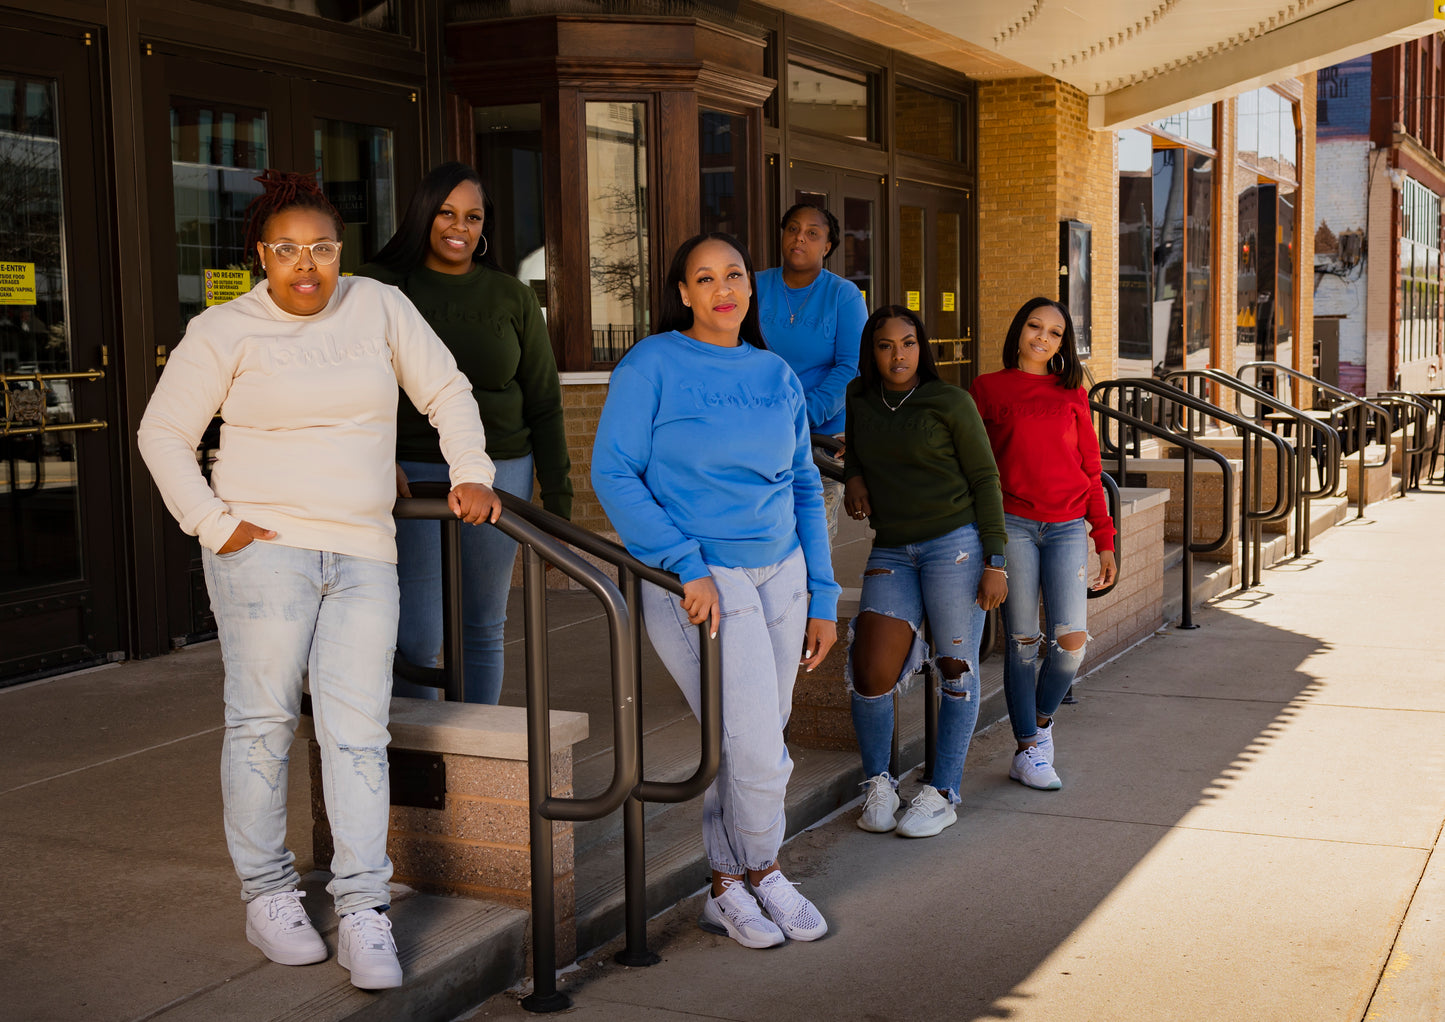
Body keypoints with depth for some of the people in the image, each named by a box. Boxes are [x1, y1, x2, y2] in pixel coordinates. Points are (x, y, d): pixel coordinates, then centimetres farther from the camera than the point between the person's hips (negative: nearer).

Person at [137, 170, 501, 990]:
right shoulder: (225, 331, 1)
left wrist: (472, 475, 5)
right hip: (266, 546, -2)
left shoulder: (380, 307, 8)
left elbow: (447, 391, 16)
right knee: (264, 720, -1)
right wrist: (215, 525, -5)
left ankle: (364, 915, -1)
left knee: (358, 730, -3)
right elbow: (164, 436, 4)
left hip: (364, 553, 2)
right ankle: (267, 894, 14)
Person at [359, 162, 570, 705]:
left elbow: (543, 403, 9)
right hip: (410, 471, -2)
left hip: (500, 471, 2)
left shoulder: (511, 297, 8)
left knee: (484, 628, 10)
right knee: (417, 637, -8)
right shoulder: (381, 287, 2)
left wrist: (557, 499, 5)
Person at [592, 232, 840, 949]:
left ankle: (727, 887, 24)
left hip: (780, 573, 5)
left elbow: (804, 489, 16)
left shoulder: (777, 375, 11)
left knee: (754, 745, 8)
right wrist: (687, 566, -16)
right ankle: (761, 872, 16)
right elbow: (613, 473, -9)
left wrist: (823, 598, 11)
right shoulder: (652, 365, -4)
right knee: (754, 748, -10)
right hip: (695, 577, -5)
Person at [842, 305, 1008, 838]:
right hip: (891, 553, 4)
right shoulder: (859, 399, 7)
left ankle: (943, 794, 15)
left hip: (956, 543, -3)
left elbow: (985, 479, -3)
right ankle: (878, 785, 14)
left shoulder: (951, 403, -5)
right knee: (870, 673, -7)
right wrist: (853, 477, 6)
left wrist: (995, 562, -8)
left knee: (957, 669, 3)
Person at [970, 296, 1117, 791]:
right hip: (1012, 526, -2)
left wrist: (1105, 540, 10)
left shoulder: (1072, 394, 13)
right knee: (1022, 642, -1)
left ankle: (1042, 717, 19)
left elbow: (1090, 469, 14)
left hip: (1067, 528, 2)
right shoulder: (988, 388, 6)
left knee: (1071, 639, -9)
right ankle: (1028, 750, 12)